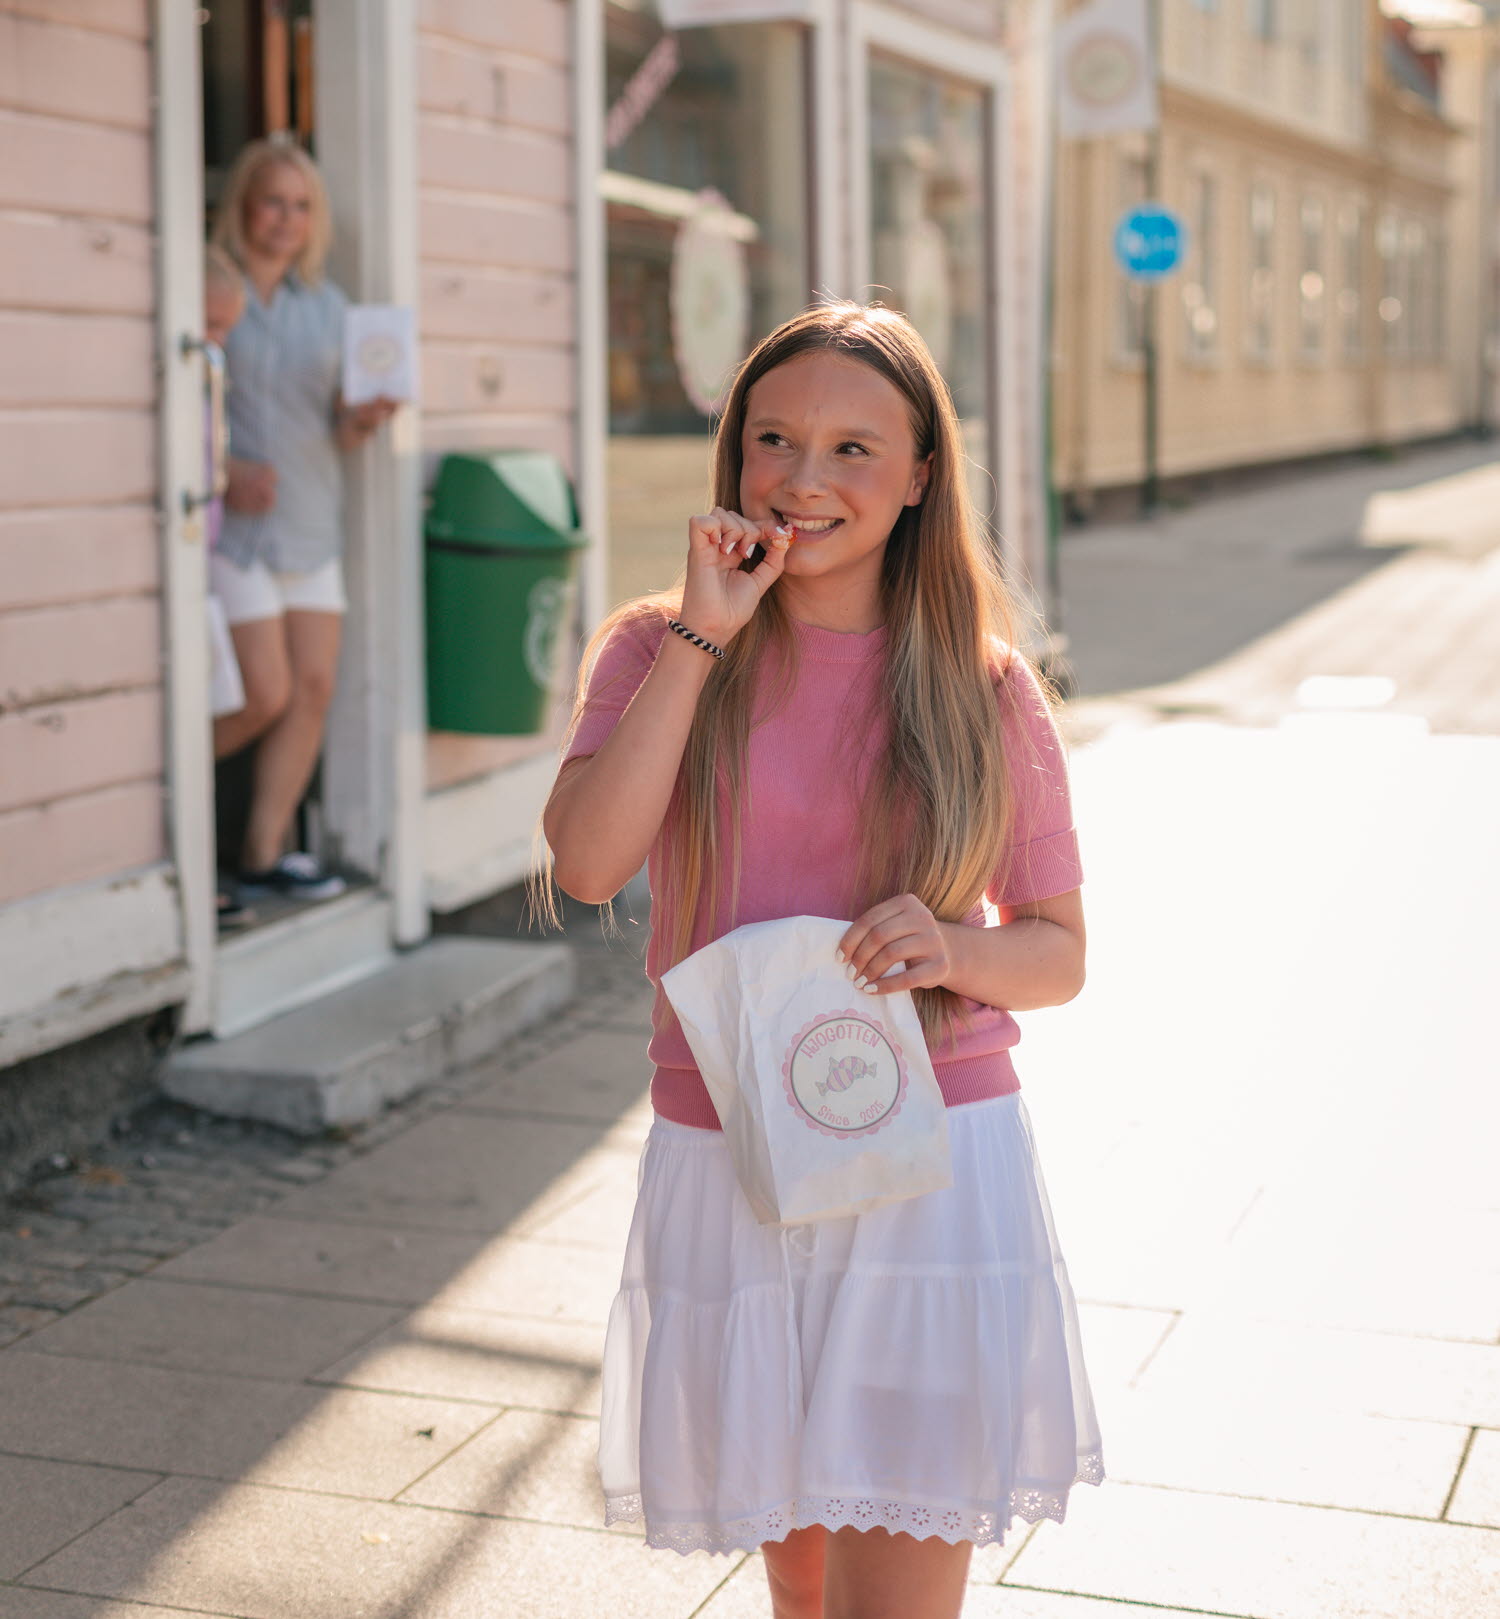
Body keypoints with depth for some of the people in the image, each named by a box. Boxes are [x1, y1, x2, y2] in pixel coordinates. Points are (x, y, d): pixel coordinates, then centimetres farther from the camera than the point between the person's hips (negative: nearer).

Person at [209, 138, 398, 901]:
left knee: (314, 687, 1)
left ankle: (264, 852, 9)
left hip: (312, 519, 6)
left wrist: (362, 420, -7)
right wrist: (224, 471, -20)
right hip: (233, 523, -6)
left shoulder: (327, 303, 13)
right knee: (267, 693, -10)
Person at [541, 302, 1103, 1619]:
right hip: (729, 1165, 2)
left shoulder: (982, 685, 0)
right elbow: (588, 862, -16)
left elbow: (1060, 952, 6)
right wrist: (703, 635, -15)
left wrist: (951, 950, -16)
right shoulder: (658, 651, 1)